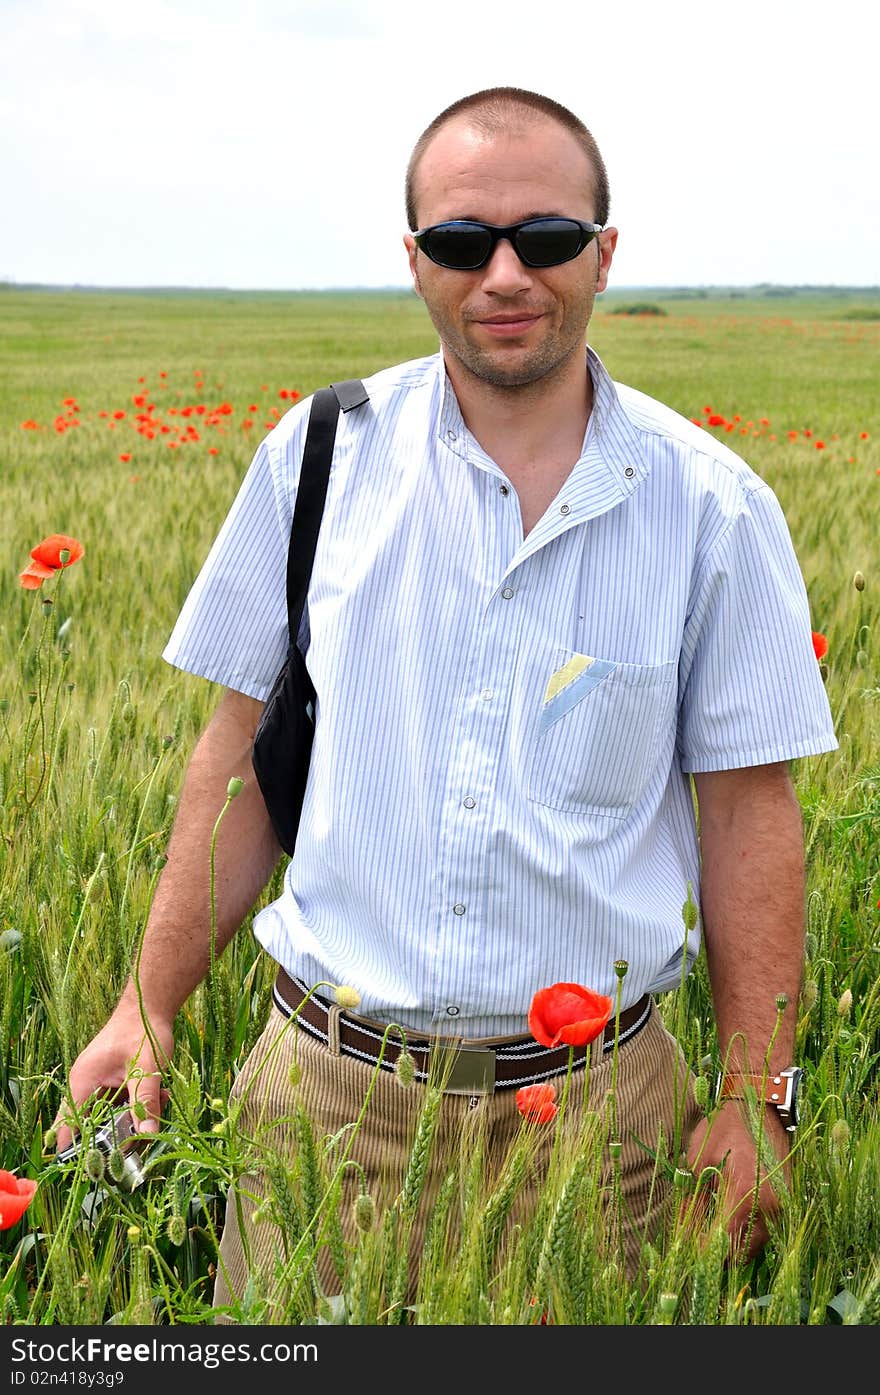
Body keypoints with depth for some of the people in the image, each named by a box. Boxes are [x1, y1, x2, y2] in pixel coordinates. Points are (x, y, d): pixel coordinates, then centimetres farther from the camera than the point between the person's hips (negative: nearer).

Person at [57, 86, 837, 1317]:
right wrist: (149, 1011, 4)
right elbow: (243, 756, 5)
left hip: (592, 1100, 0)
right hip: (325, 1084, 1)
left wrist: (755, 1101, -1)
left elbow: (748, 813, 0)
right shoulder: (320, 455, -1)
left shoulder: (710, 507, -4)